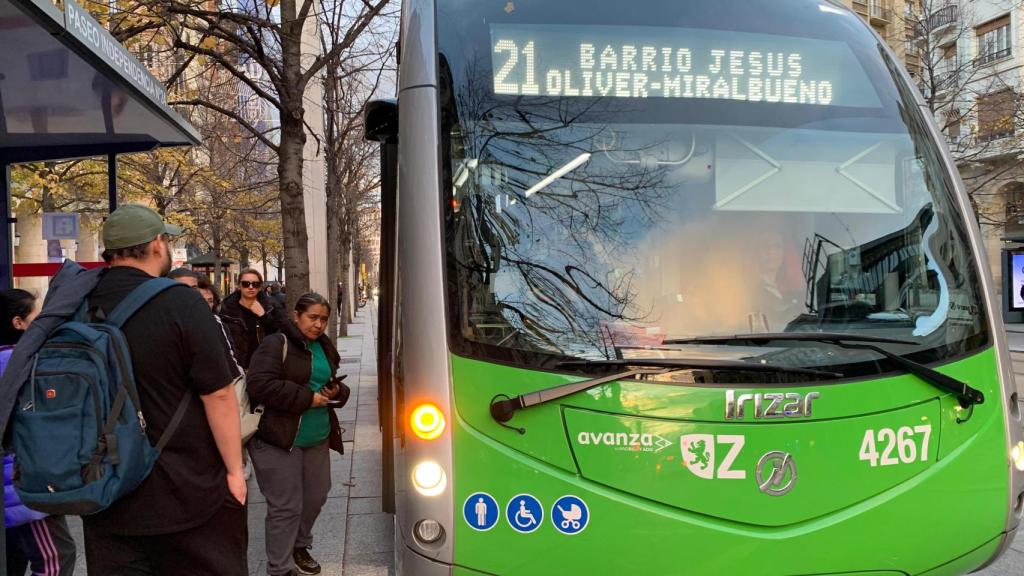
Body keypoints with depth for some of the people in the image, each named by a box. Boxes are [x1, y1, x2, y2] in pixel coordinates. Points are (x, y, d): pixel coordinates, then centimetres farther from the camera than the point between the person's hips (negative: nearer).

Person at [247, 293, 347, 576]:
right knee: (286, 507, -3)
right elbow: (260, 386, -23)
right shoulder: (275, 345, -12)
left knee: (316, 497, 16)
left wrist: (335, 390, 1)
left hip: (318, 438, 8)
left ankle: (299, 546, 40)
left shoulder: (325, 348, 14)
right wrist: (308, 398, -20)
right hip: (279, 439, -8)